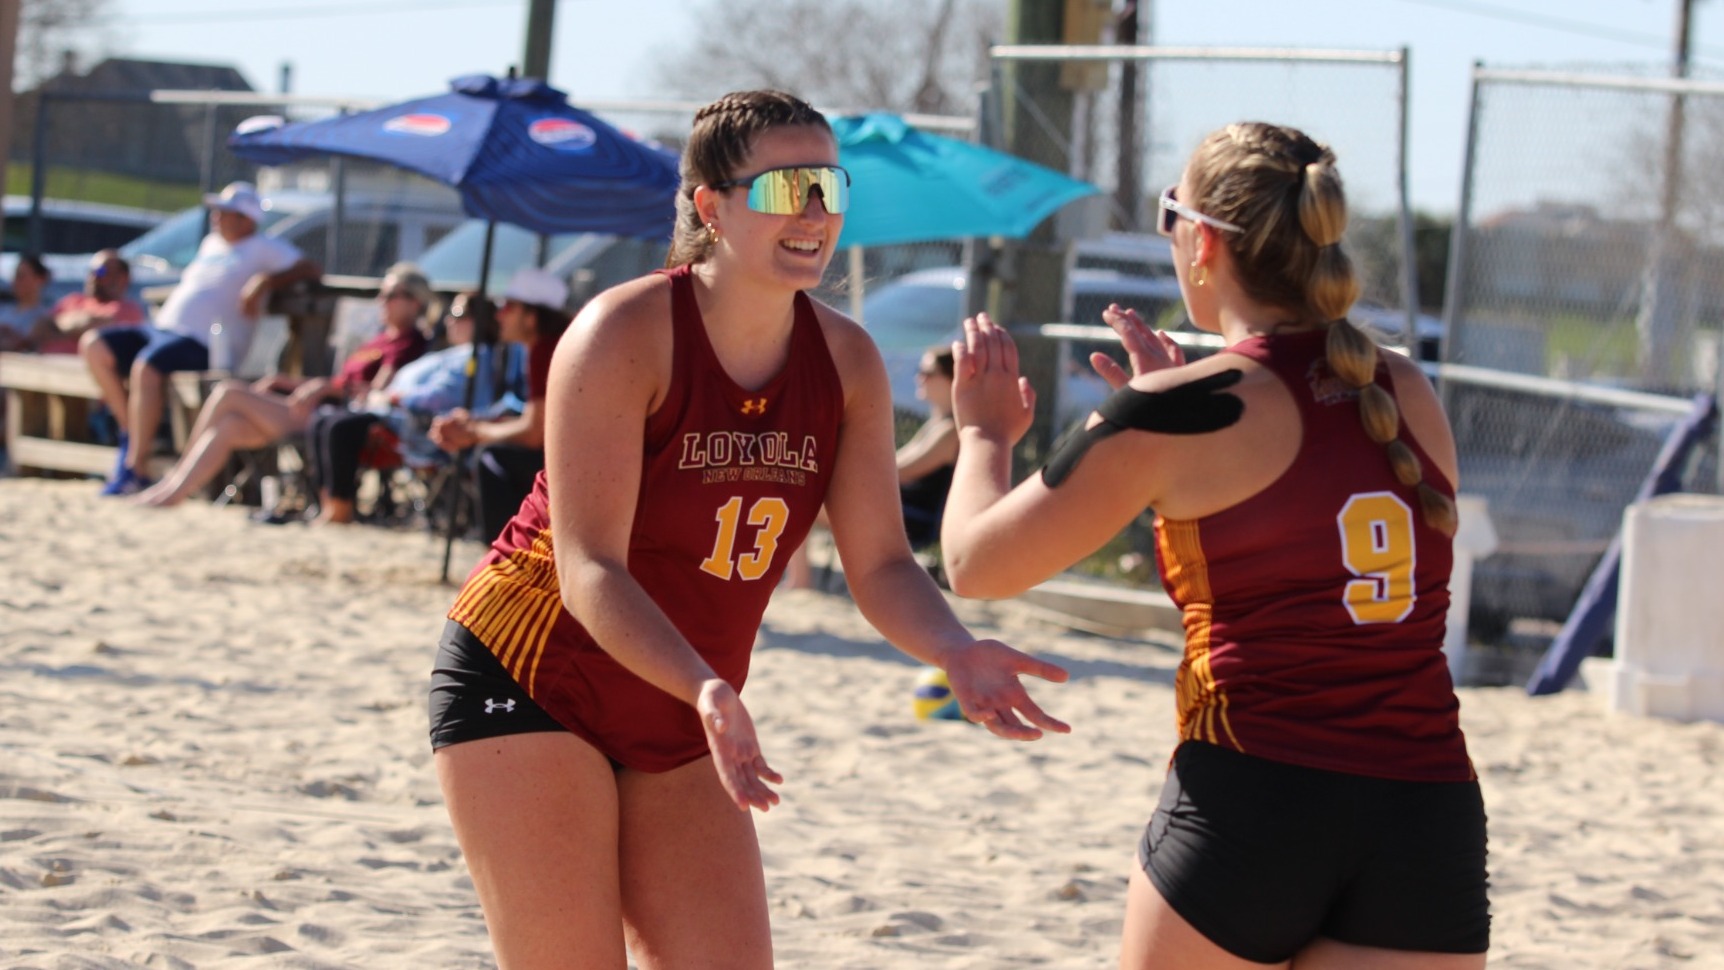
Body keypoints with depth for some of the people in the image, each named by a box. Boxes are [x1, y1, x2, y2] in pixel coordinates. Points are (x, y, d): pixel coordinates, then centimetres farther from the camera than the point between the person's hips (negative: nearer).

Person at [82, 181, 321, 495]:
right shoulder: (211, 244, 28)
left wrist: (265, 281, -17)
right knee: (94, 346, -7)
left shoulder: (263, 249, 5)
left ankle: (137, 470, -33)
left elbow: (310, 270, -6)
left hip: (208, 344, -9)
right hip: (163, 329, 9)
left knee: (146, 366, -37)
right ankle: (131, 430, -3)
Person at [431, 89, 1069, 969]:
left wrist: (955, 653, -26)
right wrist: (706, 687, -44)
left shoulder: (845, 361, -4)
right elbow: (589, 568, -28)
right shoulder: (624, 335, -22)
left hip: (677, 728, 6)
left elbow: (880, 566, -4)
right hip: (528, 687, -6)